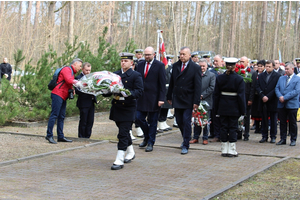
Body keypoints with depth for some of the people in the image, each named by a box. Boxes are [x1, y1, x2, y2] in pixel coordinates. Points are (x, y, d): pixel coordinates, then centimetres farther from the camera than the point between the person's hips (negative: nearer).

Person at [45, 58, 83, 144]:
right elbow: (68, 80, -20)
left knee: (61, 117, 9)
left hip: (63, 97, 10)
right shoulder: (67, 69, -5)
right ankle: (49, 135, -11)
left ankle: (60, 136, 11)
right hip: (58, 95, -10)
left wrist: (72, 90, 6)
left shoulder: (72, 73, 25)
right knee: (54, 115, -11)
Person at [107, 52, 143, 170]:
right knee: (124, 132, 18)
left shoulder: (136, 76, -3)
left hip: (128, 108, -6)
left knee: (123, 134, -10)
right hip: (116, 107, 6)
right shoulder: (115, 75, 13)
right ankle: (130, 153, 38)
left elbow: (139, 91, -13)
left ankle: (119, 160, -9)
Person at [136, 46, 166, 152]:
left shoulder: (160, 65, -5)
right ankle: (147, 136, 27)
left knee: (152, 121, 3)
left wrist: (161, 99, -13)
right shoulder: (140, 64, 10)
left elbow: (162, 84, -7)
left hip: (153, 98, -4)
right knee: (139, 118, 3)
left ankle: (150, 143, 15)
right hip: (141, 97, 5)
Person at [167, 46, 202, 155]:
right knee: (179, 121, 10)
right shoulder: (175, 66, 7)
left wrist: (196, 101, -13)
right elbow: (172, 82, 12)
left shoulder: (195, 68, -7)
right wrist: (169, 97, 10)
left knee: (186, 122, -5)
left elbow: (198, 86, -8)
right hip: (177, 99, 5)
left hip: (188, 100, -5)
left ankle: (186, 145, 3)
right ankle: (186, 139, 32)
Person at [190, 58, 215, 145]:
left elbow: (211, 88, -7)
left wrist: (202, 95, -13)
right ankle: (196, 137, 14)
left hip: (206, 101, -2)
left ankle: (205, 138, 12)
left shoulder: (211, 75, -1)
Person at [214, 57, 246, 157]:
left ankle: (224, 150, 12)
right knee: (233, 128, 3)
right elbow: (241, 96, -8)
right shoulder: (239, 79, -8)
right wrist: (243, 110, -2)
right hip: (234, 108, -2)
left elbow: (216, 95, 3)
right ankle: (231, 151, 4)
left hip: (222, 108, 2)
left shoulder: (219, 78, 0)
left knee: (224, 127, 8)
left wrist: (217, 109, 10)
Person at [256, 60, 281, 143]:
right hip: (263, 102, 3)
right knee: (264, 120, 7)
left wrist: (268, 97, -15)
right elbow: (257, 87, 3)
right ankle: (264, 136, 14)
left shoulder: (277, 76, -2)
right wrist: (262, 96, -12)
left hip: (273, 101, -3)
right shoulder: (261, 76, 10)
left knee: (273, 120, 5)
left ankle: (273, 137, 11)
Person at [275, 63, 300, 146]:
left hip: (292, 104, -4)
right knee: (282, 123, 7)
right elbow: (277, 88, 9)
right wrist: (280, 96, -12)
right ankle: (283, 139, 15)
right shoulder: (281, 78, 15)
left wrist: (285, 97, -16)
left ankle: (293, 140, 12)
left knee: (292, 123, 3)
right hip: (281, 104, 4)